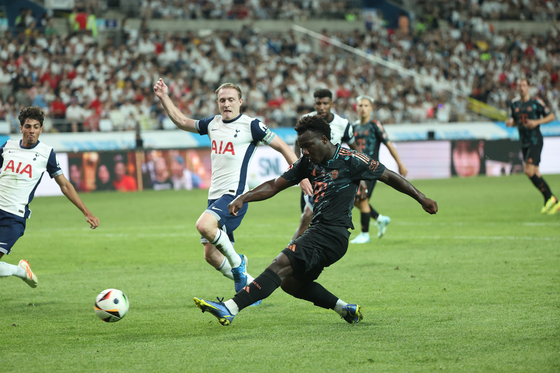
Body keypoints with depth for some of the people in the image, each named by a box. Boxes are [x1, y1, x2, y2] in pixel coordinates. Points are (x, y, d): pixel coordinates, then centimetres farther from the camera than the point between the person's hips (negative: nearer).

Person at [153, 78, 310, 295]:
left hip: (235, 194, -7)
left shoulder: (250, 125, -5)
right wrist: (164, 97, 21)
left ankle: (236, 261, -8)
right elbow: (182, 122, 28)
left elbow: (282, 147, -2)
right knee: (211, 255, 3)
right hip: (215, 195, 7)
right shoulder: (213, 124, 14)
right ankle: (249, 285, 19)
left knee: (204, 226, -31)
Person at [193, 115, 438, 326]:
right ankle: (346, 310, 17)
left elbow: (389, 177, 2)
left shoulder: (350, 161, -6)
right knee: (291, 283, 12)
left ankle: (230, 308, -33)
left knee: (280, 265, -21)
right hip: (318, 231, 9)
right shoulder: (308, 163, 13)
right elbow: (274, 186, 16)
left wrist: (421, 199, 5)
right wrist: (243, 198, 2)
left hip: (333, 233, -9)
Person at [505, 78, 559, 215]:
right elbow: (514, 120, 21)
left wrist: (537, 122, -17)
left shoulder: (536, 102, -7)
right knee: (535, 174, 7)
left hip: (535, 141, -7)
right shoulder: (515, 103, 9)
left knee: (529, 171, -18)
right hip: (524, 142, 7)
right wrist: (510, 122, -3)